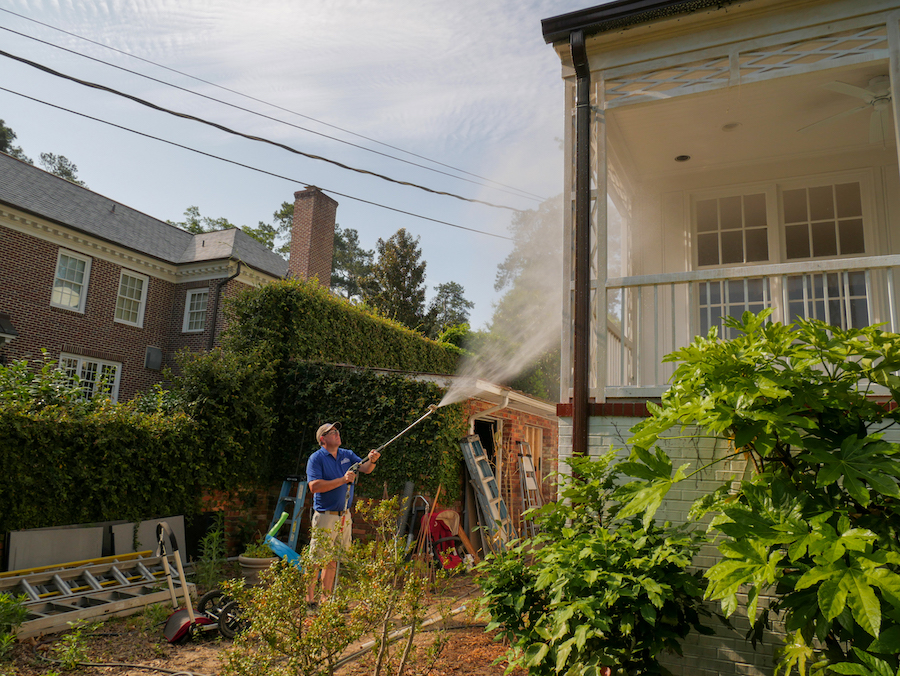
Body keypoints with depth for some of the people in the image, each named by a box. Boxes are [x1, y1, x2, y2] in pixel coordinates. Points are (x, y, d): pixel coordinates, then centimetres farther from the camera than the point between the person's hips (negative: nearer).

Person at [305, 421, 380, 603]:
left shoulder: (348, 455, 11)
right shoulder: (316, 458, -7)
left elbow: (365, 469, 1)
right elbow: (314, 486, -18)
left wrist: (372, 460, -21)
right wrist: (342, 480, -20)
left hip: (345, 516, 6)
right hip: (325, 515, -6)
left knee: (333, 560, 13)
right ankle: (309, 598, 9)